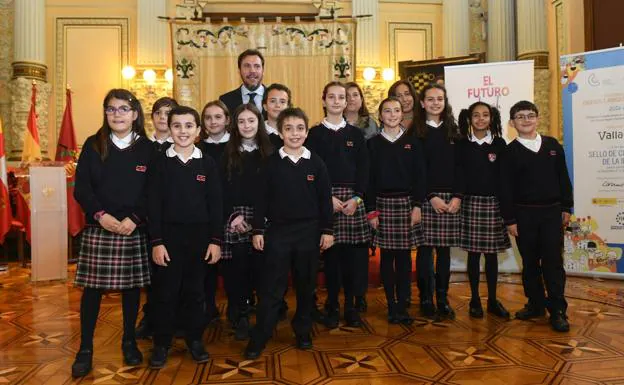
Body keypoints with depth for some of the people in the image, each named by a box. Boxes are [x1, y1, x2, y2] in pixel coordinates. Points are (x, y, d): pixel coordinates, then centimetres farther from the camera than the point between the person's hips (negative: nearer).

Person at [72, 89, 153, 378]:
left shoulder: (147, 148, 3)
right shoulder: (93, 145, 4)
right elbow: (81, 188, -1)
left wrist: (134, 218, -14)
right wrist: (101, 215, -15)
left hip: (134, 230, 0)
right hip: (98, 229, 0)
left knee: (131, 286, 8)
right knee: (92, 287, 4)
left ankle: (129, 342, 25)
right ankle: (85, 348, 17)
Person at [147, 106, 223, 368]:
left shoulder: (208, 164, 3)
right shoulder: (160, 162, 0)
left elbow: (216, 205, 2)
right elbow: (153, 205, -2)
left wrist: (216, 240, -3)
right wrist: (156, 241, -9)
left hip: (199, 237, 1)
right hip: (168, 236, -1)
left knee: (195, 291, 11)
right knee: (165, 292, 5)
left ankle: (195, 340, 26)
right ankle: (161, 343, 20)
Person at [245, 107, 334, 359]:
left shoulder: (316, 163, 0)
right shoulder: (272, 163, -1)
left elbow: (325, 199, 3)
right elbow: (262, 198, 1)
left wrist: (327, 230, 1)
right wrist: (258, 230, -2)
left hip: (309, 231, 1)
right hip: (277, 231, -1)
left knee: (306, 286, 12)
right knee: (272, 288, 2)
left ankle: (303, 331, 29)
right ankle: (258, 339, 11)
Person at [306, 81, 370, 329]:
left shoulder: (356, 134, 11)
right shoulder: (315, 133, 5)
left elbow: (363, 169, 6)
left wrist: (357, 198, -7)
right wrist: (328, 197, -11)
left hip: (353, 198, 2)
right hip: (325, 198, -1)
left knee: (351, 254, 2)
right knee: (330, 253, 1)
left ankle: (351, 306, 14)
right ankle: (332, 306, 14)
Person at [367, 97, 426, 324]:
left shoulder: (412, 142, 6)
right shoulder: (373, 144, 4)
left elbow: (419, 175, 4)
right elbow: (368, 178, 2)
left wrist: (417, 205, -4)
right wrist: (371, 210, -4)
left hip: (407, 203, 1)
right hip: (383, 203, 0)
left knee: (404, 256, 4)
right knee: (387, 257, 4)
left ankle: (402, 306, 13)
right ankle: (391, 306, 14)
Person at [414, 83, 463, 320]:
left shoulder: (452, 131, 13)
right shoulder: (416, 132, 1)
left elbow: (459, 167, 8)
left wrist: (457, 196, -4)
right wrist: (431, 197, -11)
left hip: (451, 198, 3)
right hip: (425, 198, -3)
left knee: (444, 250, 6)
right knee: (425, 249, 1)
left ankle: (442, 299, 15)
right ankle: (426, 299, 12)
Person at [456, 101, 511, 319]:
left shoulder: (499, 143, 4)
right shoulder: (462, 145, 2)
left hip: (494, 203, 1)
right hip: (471, 203, -1)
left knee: (491, 253, 7)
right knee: (474, 253, 4)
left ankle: (493, 300, 19)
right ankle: (475, 300, 15)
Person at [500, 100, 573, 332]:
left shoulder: (552, 145, 7)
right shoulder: (510, 152, -1)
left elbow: (563, 178, 10)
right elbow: (506, 188, -3)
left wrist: (566, 208, 6)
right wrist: (510, 219, -6)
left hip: (552, 212, 1)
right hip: (524, 214, -1)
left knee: (553, 261, 0)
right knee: (530, 262, 8)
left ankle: (557, 310, 7)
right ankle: (535, 304, 21)